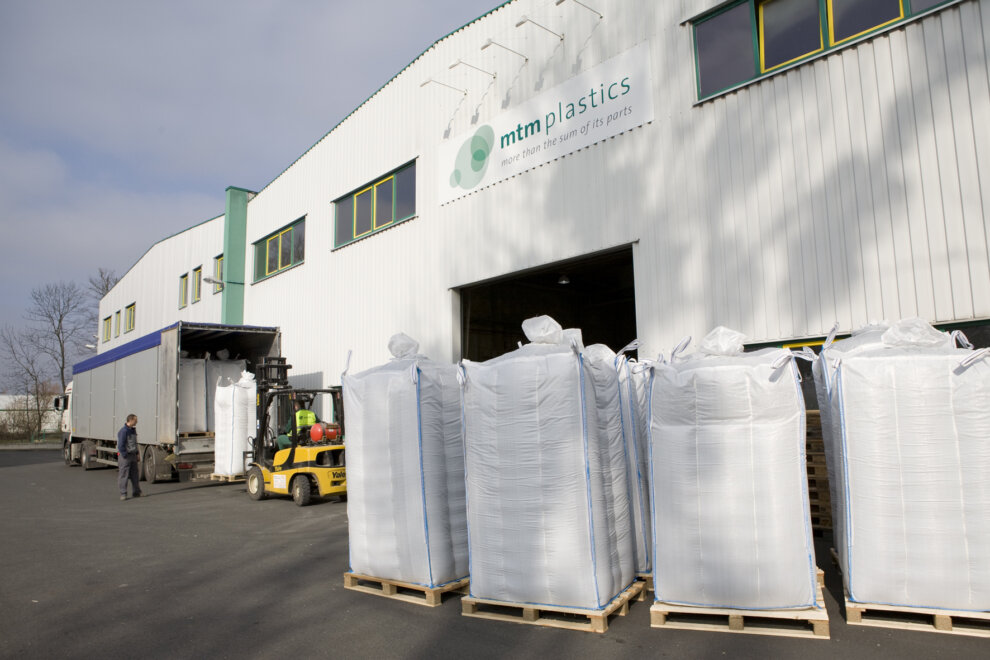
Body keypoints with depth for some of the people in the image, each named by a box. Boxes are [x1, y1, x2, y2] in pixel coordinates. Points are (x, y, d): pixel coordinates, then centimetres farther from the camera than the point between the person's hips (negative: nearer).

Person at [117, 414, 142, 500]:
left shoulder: (133, 430, 12)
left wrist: (137, 453, 16)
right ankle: (123, 494, 3)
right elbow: (121, 446, -18)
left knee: (135, 475, 11)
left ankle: (136, 492, 18)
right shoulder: (123, 431, -16)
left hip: (133, 455, 8)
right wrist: (125, 456, -17)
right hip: (125, 455, -8)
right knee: (124, 475, -3)